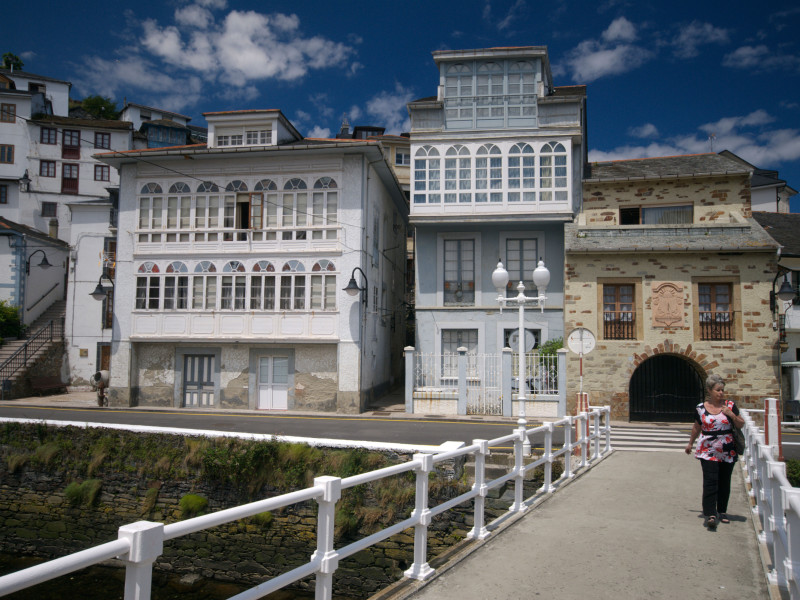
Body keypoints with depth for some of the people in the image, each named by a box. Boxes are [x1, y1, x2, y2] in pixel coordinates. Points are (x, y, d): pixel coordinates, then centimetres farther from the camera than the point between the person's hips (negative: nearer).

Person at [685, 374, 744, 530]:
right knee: (710, 481, -13)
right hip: (708, 451, -2)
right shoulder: (701, 408, 1)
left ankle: (721, 511, 26)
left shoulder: (730, 405, 1)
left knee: (724, 482, 10)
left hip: (727, 452, 2)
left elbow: (741, 425, 4)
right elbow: (696, 427, 16)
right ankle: (709, 514, -17)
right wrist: (690, 443, 24)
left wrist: (732, 415, -14)